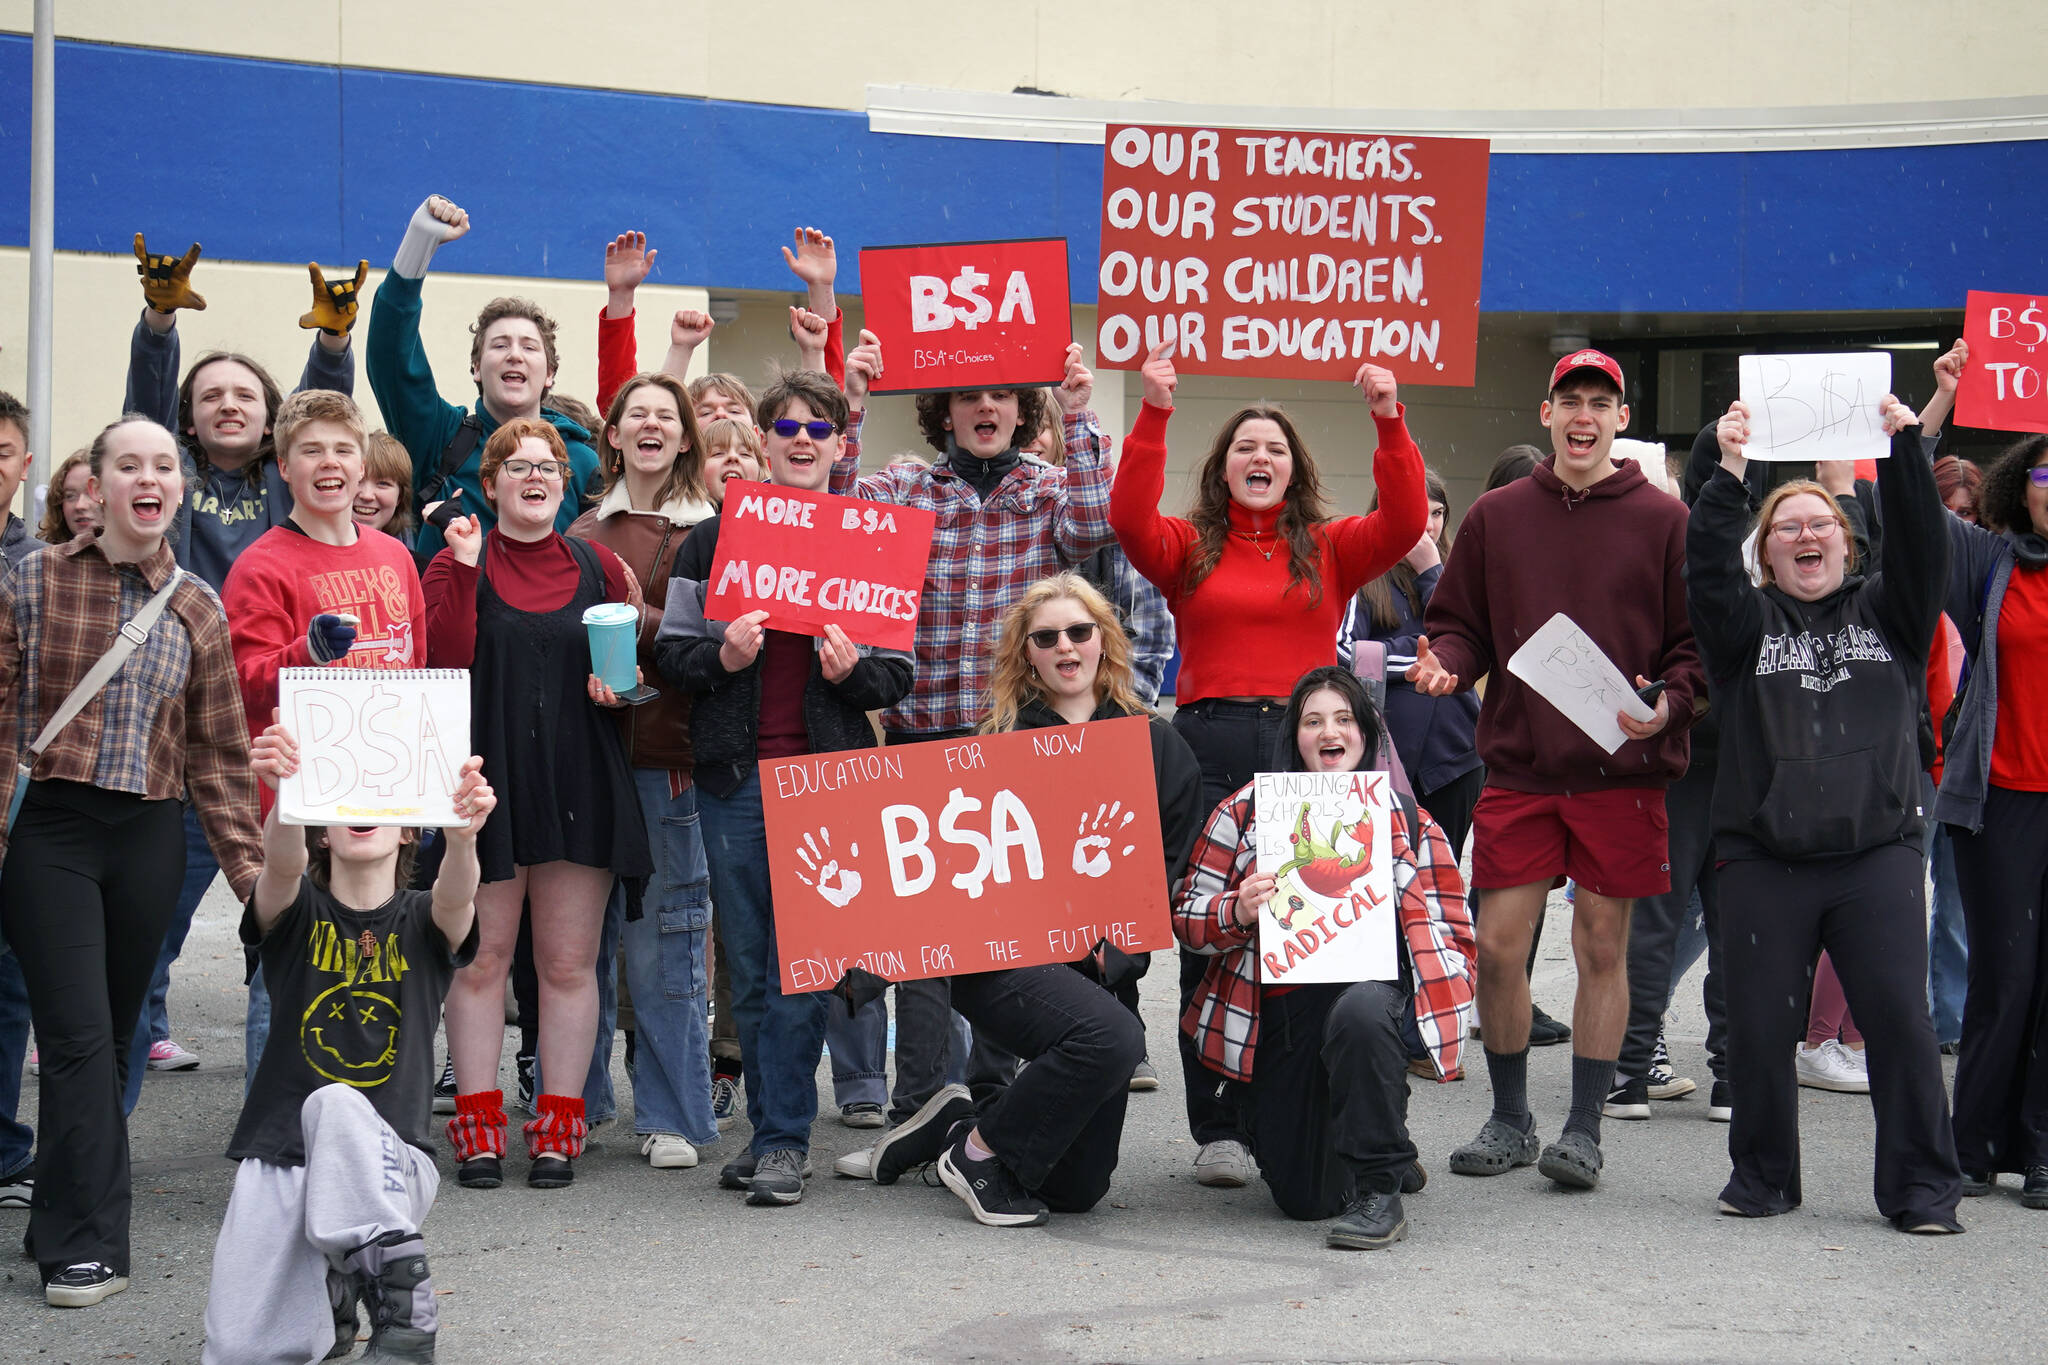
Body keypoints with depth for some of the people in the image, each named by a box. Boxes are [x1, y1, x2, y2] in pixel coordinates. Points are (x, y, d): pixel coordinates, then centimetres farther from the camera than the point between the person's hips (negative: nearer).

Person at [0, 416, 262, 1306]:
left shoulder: (197, 609, 7)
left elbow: (219, 752, 9)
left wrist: (249, 866, 4)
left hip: (149, 839, 3)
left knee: (113, 1037, 9)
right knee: (80, 1036, -9)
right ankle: (88, 1248, -4)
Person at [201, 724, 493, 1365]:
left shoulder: (421, 921, 3)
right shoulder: (298, 910, 3)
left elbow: (455, 897, -22)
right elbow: (282, 866, -22)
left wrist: (462, 834, -47)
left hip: (388, 1161, -1)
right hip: (278, 1160, 1)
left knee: (335, 1104, -35)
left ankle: (404, 1305, -24)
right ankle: (331, 1288, 16)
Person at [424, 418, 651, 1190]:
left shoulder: (597, 567, 10)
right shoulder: (458, 564, 3)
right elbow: (446, 664, -12)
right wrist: (462, 569, -15)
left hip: (579, 780, 2)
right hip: (488, 776, -2)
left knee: (570, 958, 3)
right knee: (482, 953, 2)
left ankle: (558, 1129, 11)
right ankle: (478, 1127, 10)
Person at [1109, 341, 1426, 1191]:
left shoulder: (1330, 549, 14)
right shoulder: (1189, 549, 12)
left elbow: (1404, 524, 0)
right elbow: (1130, 520, -6)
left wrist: (1389, 424, -9)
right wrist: (1154, 416, -12)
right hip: (1208, 748, 0)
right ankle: (1219, 1129, 3)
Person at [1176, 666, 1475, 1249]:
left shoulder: (1408, 821, 10)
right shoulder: (1247, 811, 8)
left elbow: (1450, 927, 12)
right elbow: (1186, 917, 8)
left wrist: (1437, 1010, -7)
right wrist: (1237, 913, -14)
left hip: (1372, 991, -1)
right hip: (1281, 1017, 1)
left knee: (1360, 1011, -40)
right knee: (1304, 1199, -7)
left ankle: (1379, 1187, -23)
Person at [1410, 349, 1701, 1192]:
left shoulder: (1663, 522, 2)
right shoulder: (1496, 517, 9)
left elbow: (1699, 643, 2)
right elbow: (1462, 623, 13)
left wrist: (1669, 705, -16)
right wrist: (1443, 661, -9)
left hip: (1623, 771, -2)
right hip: (1518, 766, 2)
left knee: (1602, 947, 3)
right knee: (1498, 946, 1)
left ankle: (1584, 1128, 14)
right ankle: (1509, 1121, 18)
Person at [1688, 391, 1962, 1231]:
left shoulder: (1884, 612, 13)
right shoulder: (1748, 622, 11)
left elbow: (1922, 548, -2)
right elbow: (1708, 571, -7)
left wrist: (1904, 450, -14)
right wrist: (1730, 473, -17)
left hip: (1878, 853, 0)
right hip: (1764, 856, 0)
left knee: (1900, 1019, -6)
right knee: (1758, 1026, 2)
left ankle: (1921, 1187, 5)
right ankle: (1763, 1177, 19)